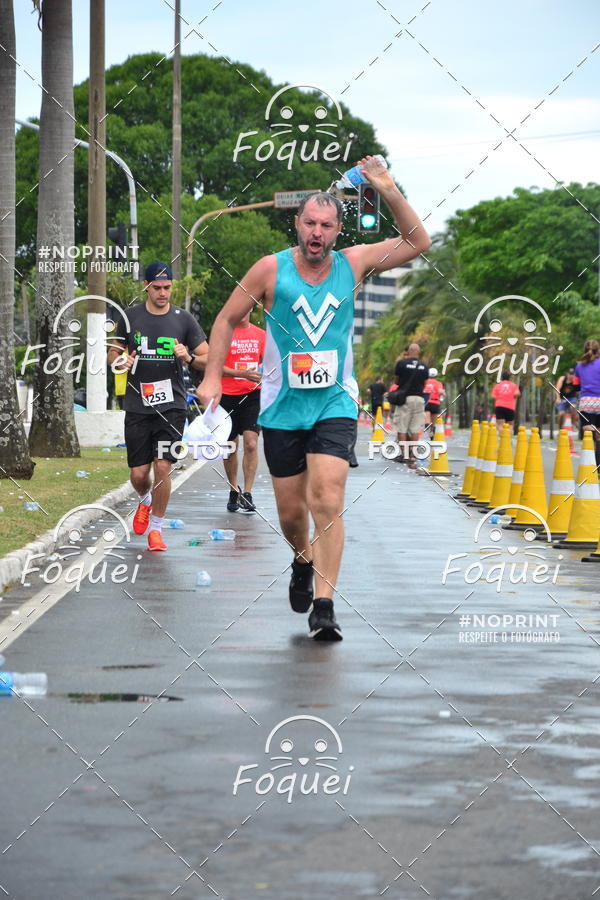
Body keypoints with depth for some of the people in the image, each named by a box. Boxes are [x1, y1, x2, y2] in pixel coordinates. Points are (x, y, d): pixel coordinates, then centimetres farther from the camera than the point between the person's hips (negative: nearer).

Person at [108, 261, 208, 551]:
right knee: (138, 474, 2)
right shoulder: (130, 317, 5)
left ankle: (156, 528, 5)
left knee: (163, 467, -11)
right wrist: (121, 361, -7)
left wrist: (188, 357, -14)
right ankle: (145, 502, 37)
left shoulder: (183, 319, 2)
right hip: (137, 406, 1)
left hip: (171, 407, -1)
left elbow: (208, 359, 7)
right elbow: (113, 352, 16)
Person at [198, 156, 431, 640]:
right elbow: (227, 319, 6)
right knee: (291, 513, 8)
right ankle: (304, 561, 42)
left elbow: (418, 242, 1)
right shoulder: (272, 269, -5)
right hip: (282, 407, 1)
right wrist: (213, 377, -2)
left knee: (327, 501, -18)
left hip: (335, 403, 0)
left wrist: (389, 191, -10)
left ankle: (324, 605, -17)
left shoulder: (353, 264, 0)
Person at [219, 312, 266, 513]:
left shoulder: (260, 334, 10)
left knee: (251, 443, -12)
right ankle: (234, 491, 26)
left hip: (252, 394, 1)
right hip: (227, 396, -1)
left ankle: (247, 494, -12)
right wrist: (242, 373, -20)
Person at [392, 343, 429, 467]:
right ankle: (412, 455, 3)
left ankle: (403, 454, 5)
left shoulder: (401, 363, -5)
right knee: (415, 429, 5)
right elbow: (424, 385, 11)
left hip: (405, 398, -3)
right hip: (419, 399, 3)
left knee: (402, 428, 5)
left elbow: (396, 381, 5)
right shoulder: (424, 367, 4)